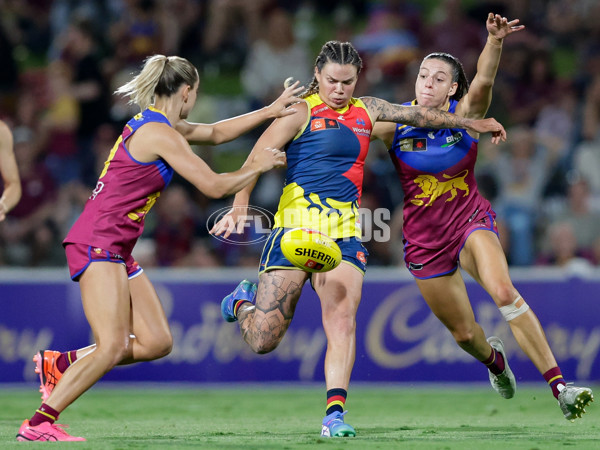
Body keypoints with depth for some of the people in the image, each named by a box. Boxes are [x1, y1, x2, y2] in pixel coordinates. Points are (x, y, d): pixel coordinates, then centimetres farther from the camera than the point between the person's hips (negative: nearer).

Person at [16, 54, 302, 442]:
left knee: (157, 342, 3)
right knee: (112, 347, -17)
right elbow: (214, 185, -13)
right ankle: (38, 424, -14)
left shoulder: (152, 124, 16)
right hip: (97, 244, -10)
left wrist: (270, 111, 26)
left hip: (117, 249, 10)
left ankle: (61, 364, 14)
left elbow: (216, 132, 29)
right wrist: (256, 167, 2)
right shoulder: (160, 135, -14)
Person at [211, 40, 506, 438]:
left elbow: (419, 115, 26)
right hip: (297, 225, -4)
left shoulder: (366, 110, 15)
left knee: (342, 320, -17)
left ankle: (334, 414, -17)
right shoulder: (301, 111, -2)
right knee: (263, 341, -4)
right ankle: (243, 301, 31)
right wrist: (240, 208, -22)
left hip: (345, 231, 4)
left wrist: (473, 123, 32)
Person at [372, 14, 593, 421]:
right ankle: (493, 358, 48)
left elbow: (483, 81, -31)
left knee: (504, 291, -30)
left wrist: (495, 42, -50)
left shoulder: (464, 114, -11)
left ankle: (559, 385, -32)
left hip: (471, 221, -2)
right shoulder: (396, 123, -8)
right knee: (464, 332, 9)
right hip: (424, 241, 2)